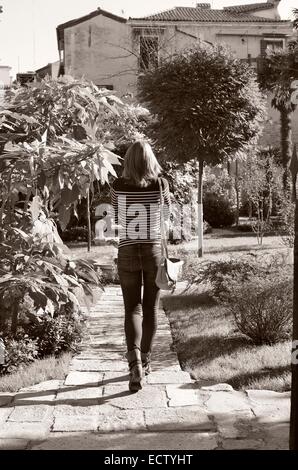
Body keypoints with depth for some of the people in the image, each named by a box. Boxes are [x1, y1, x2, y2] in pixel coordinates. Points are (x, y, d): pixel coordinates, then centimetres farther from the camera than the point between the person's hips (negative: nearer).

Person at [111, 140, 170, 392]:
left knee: (132, 309, 4)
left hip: (127, 251, 0)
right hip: (154, 250, 0)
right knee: (151, 308, 13)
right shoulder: (161, 184, -5)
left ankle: (134, 362, -15)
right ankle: (145, 361, 23)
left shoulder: (118, 185, -4)